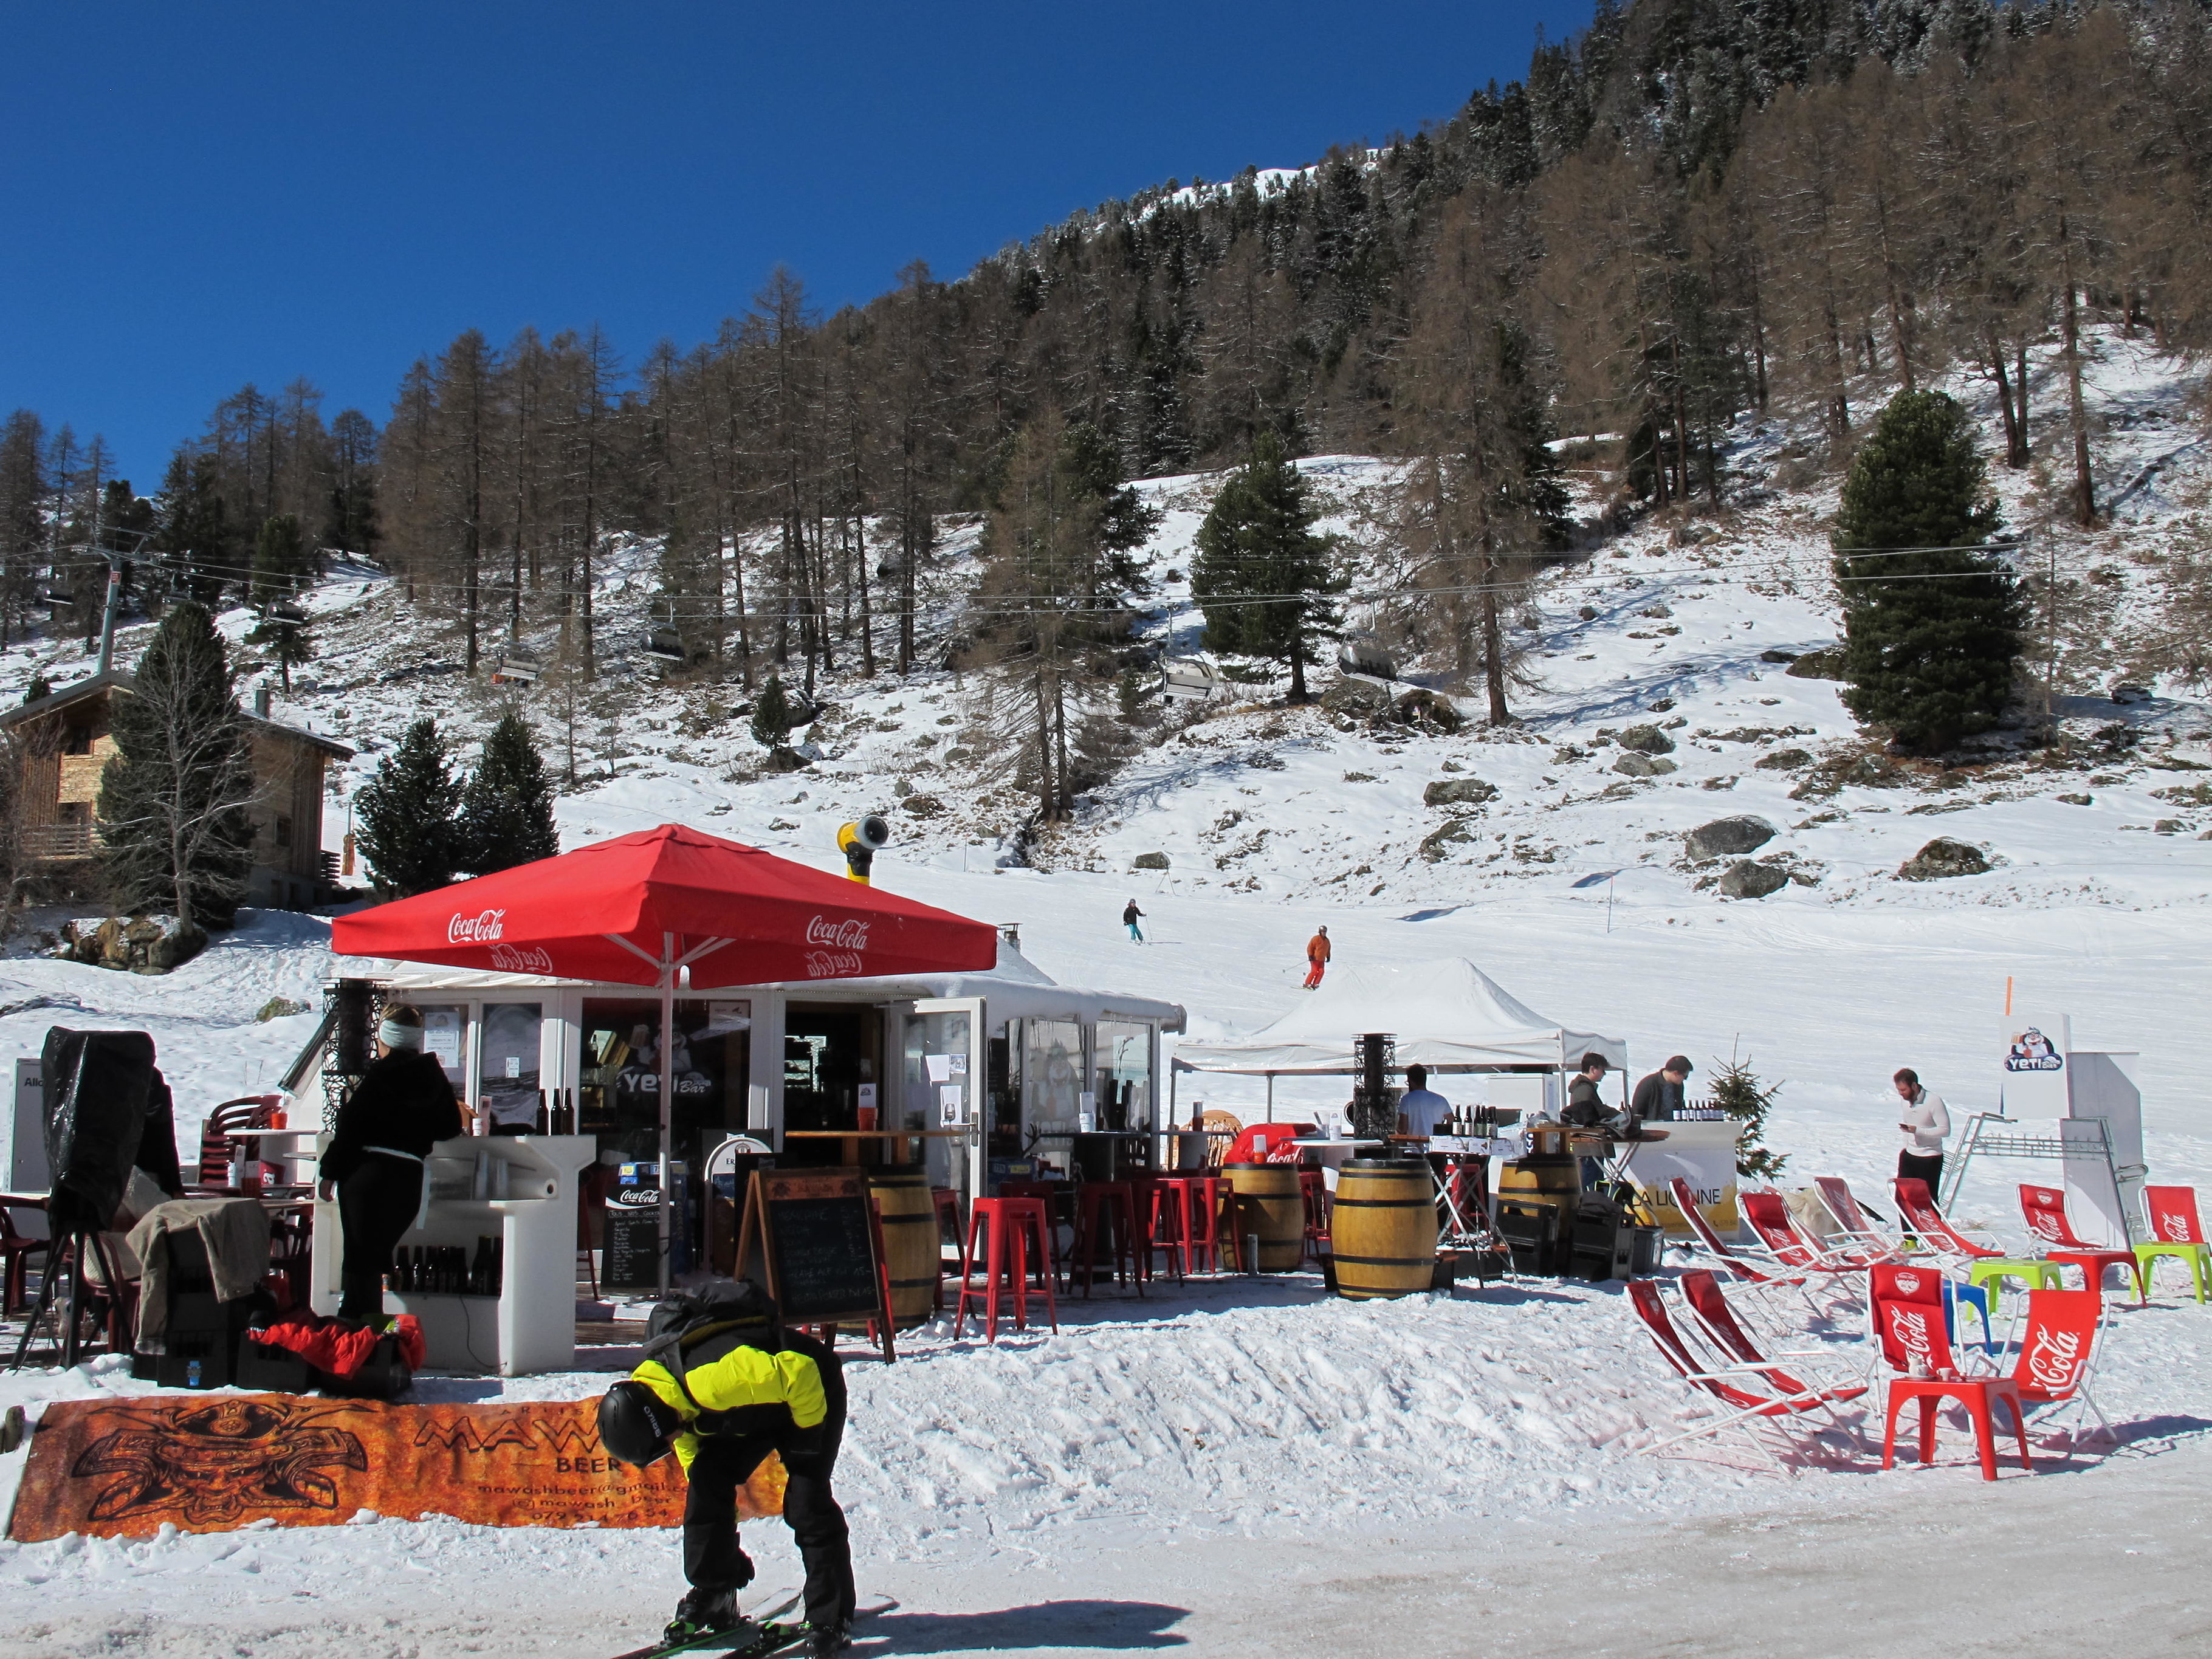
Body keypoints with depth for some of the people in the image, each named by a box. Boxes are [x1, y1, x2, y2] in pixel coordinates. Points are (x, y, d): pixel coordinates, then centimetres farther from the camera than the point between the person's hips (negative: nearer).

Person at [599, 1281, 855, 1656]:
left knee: (806, 1502, -17)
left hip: (812, 1388, -8)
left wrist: (808, 1432, -22)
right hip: (753, 1411, 8)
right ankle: (712, 1600, 7)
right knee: (707, 1482, -6)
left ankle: (832, 1620, -7)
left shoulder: (711, 1382, -42)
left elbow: (799, 1372, -39)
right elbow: (688, 1444, 3)